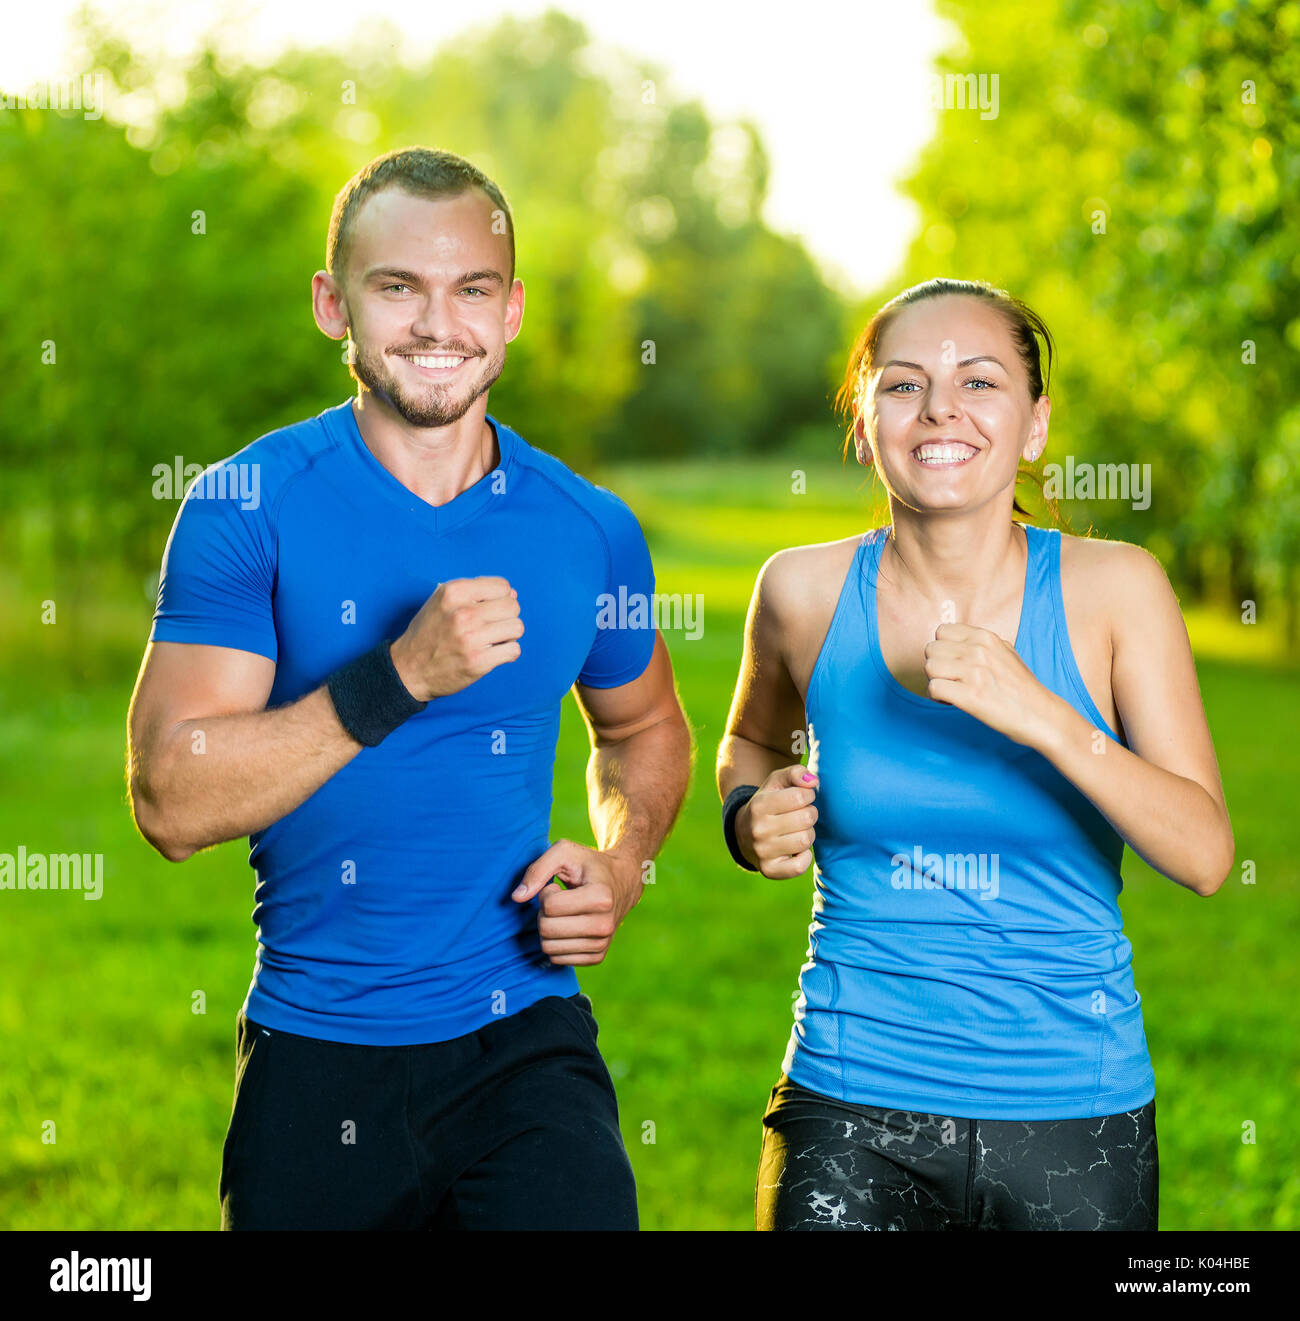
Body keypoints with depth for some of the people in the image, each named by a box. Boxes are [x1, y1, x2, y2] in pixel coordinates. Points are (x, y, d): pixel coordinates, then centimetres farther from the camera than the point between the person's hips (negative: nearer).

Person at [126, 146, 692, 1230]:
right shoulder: (246, 506, -7)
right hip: (318, 1050, -1)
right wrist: (401, 678, -23)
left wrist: (620, 867, 2)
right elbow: (171, 803, -15)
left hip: (525, 1038, 1)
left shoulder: (592, 530, 2)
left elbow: (645, 731, 22)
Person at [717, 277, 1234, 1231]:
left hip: (1075, 1116, 0)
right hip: (852, 1110, 0)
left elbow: (1205, 856, -11)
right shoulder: (805, 591, -3)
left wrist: (1050, 721, -24)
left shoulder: (1114, 588, -7)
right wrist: (752, 818, -4)